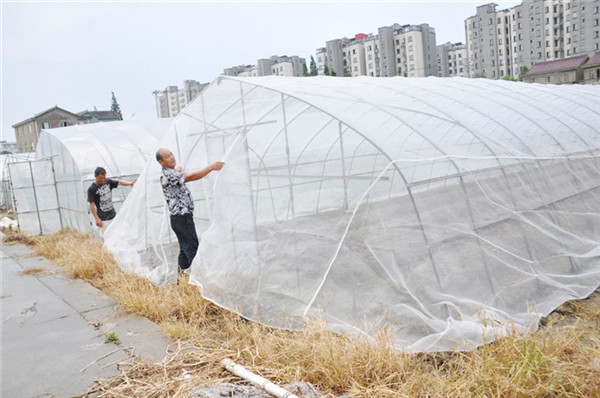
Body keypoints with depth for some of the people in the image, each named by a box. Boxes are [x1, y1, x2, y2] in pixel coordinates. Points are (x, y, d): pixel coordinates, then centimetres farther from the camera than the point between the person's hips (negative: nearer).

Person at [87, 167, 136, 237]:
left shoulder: (108, 182, 4)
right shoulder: (91, 189, -11)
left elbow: (120, 182, -7)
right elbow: (91, 205, -12)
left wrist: (129, 183, -28)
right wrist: (96, 219, -17)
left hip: (113, 216, 5)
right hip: (103, 219, -5)